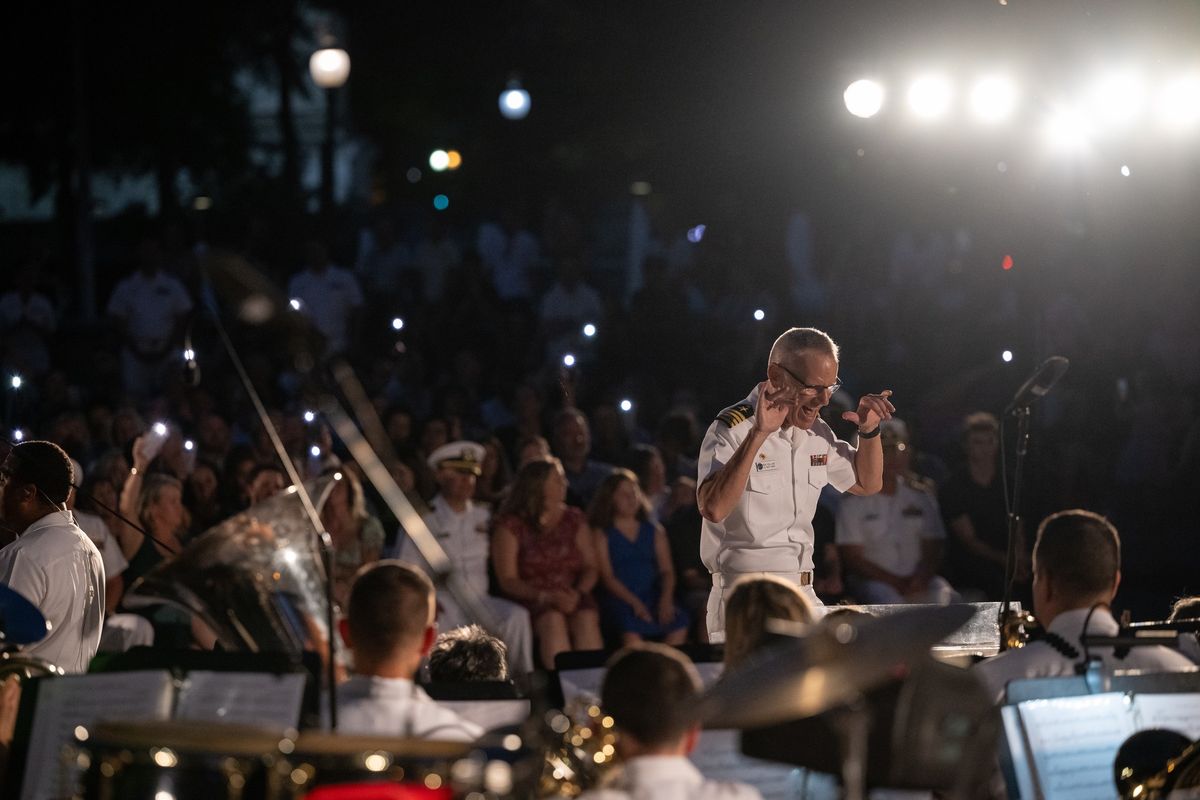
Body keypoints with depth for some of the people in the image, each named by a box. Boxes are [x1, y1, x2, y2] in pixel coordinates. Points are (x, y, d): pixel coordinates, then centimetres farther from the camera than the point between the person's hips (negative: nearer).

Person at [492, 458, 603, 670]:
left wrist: (578, 593, -12)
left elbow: (590, 567, 9)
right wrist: (546, 597, -17)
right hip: (530, 602, -3)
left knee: (586, 618, -30)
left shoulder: (574, 519, 15)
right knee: (553, 619, -35)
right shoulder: (511, 525, 3)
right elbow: (507, 580, -3)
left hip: (572, 599, 3)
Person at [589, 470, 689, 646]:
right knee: (631, 624, -37)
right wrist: (634, 603, -17)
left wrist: (666, 598, -9)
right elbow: (607, 576, -2)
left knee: (679, 620, -27)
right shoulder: (601, 534, 8)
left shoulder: (653, 531, 20)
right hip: (619, 599, -4)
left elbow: (667, 570, 12)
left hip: (651, 596, 4)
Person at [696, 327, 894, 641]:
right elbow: (713, 508, -29)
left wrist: (869, 431, 9)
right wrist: (758, 435, -32)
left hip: (805, 600, 7)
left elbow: (868, 484, 28)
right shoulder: (732, 430, -12)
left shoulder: (816, 432, 12)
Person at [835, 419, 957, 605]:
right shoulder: (854, 499, 3)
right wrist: (896, 582, -13)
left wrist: (920, 579, -10)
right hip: (873, 581, -3)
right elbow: (852, 558, -2)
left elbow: (932, 551, 12)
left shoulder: (921, 494, 15)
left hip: (918, 581, 3)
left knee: (945, 596, -29)